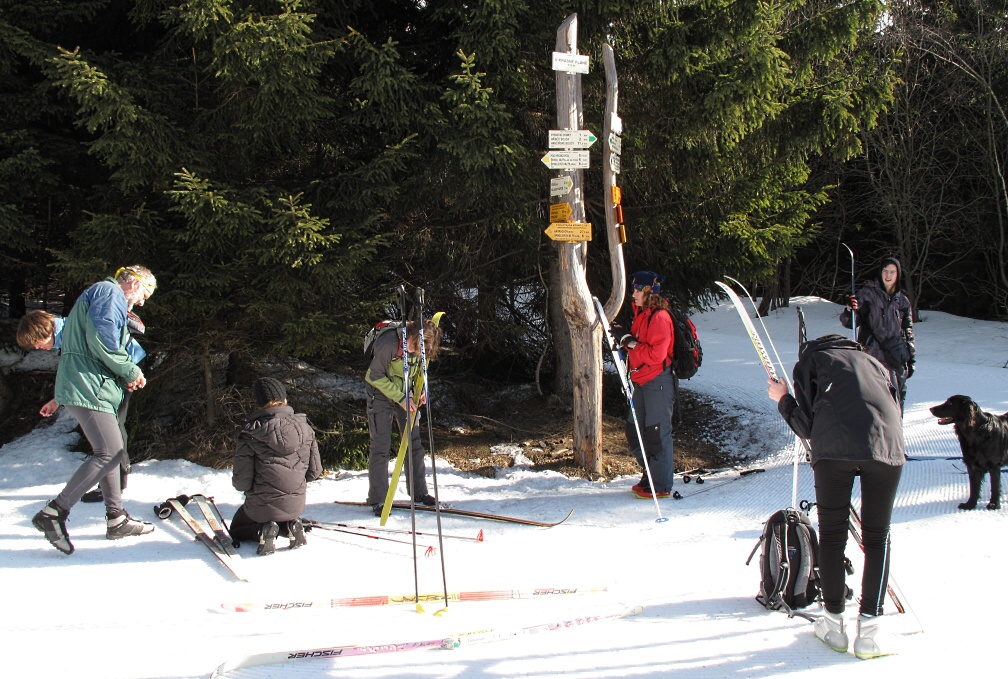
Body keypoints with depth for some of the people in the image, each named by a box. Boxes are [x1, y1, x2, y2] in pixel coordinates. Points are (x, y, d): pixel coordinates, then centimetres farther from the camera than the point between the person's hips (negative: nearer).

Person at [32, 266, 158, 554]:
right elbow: (101, 341, -20)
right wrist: (131, 371, -9)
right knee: (109, 453, -15)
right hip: (88, 388, -11)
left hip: (93, 387, 11)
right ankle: (54, 512, -14)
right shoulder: (109, 293, -6)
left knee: (112, 452, 13)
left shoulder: (102, 294, 27)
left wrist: (126, 376, 13)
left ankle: (116, 519, 17)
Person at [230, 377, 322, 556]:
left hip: (262, 506, -3)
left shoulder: (251, 433, -16)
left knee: (236, 530, 29)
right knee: (287, 518, 39)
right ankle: (290, 525, 4)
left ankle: (262, 530, -3)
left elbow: (241, 482, -14)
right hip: (296, 505, 3)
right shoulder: (303, 426, -7)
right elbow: (314, 471, 0)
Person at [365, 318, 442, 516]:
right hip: (381, 393, -6)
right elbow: (376, 377, -22)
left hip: (405, 393, 6)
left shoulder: (422, 346, -12)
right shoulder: (388, 344, -31)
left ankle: (419, 492, 17)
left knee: (414, 443, 6)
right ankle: (377, 500, 1)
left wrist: (420, 389, -8)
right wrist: (401, 398, -22)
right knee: (380, 447, -6)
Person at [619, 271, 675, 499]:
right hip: (642, 381, 10)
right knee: (634, 431, 13)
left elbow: (657, 354, -22)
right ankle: (651, 475, 27)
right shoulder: (641, 313, 14)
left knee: (657, 433, -3)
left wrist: (632, 344, -17)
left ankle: (661, 486, 7)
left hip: (658, 381, -10)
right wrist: (624, 338, 4)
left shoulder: (659, 317, -16)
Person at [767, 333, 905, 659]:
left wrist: (783, 399, 30)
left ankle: (834, 624, 19)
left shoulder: (810, 360, 23)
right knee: (877, 538, 12)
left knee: (832, 535, 12)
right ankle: (868, 631, 9)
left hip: (834, 448, -2)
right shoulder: (873, 362, 34)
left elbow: (806, 426, 14)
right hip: (887, 446, 3)